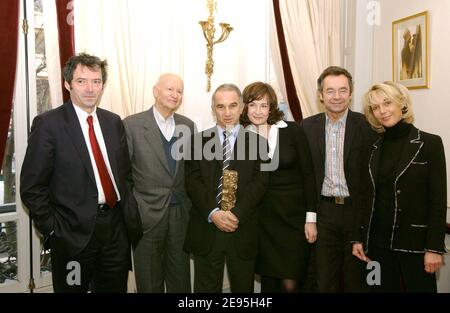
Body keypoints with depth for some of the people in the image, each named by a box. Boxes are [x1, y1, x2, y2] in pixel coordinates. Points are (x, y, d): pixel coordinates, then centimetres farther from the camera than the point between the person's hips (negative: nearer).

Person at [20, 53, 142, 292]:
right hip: (73, 232, -4)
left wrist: (130, 215, 5)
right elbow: (32, 187, -8)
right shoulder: (48, 123, -8)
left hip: (116, 227, 5)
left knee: (116, 288, 16)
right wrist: (52, 230, -9)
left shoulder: (114, 122, 7)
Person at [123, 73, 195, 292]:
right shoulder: (132, 125, -6)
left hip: (181, 213, 4)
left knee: (181, 281, 13)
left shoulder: (188, 126, 7)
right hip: (147, 214, -3)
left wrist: (193, 208, 7)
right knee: (149, 282, 11)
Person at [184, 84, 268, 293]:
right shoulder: (198, 141, 7)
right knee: (206, 287, 10)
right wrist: (213, 213, -15)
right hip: (206, 228, 0)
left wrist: (237, 214, -16)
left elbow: (260, 181, -5)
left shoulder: (257, 142, 5)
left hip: (243, 230, 0)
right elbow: (192, 181, -2)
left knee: (243, 287, 12)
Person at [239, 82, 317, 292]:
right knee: (268, 280, 11)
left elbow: (308, 174, -3)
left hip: (294, 217, -1)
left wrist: (311, 218, -5)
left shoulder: (292, 131, -4)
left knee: (290, 283, -4)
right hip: (262, 220, 2)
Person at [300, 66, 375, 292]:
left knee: (355, 278, 11)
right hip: (323, 211, 2)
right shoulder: (307, 126, 3)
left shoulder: (366, 126, -5)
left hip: (356, 210, -2)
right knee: (324, 278, 13)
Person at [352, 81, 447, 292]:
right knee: (384, 288, 14)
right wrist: (359, 238, 6)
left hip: (415, 241, -4)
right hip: (379, 241, 4)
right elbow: (369, 197, 8)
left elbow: (438, 200, -9)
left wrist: (434, 247, -13)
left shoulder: (430, 143, -7)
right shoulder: (375, 148, 6)